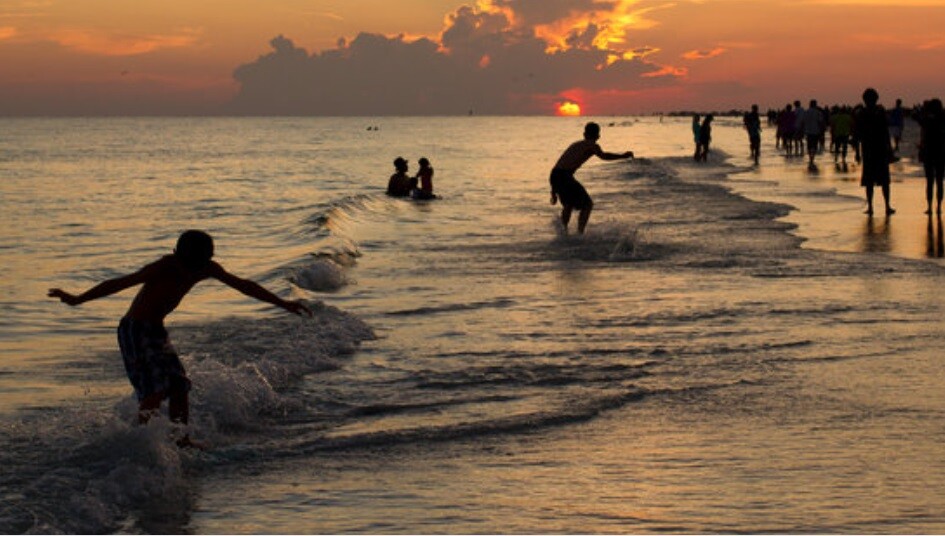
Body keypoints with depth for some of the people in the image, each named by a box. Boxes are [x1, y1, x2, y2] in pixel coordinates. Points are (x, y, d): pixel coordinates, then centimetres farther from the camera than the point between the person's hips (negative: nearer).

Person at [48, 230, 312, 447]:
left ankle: (182, 442, 12)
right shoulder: (164, 267, -25)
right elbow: (120, 283, -23)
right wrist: (77, 300, -23)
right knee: (155, 388, -18)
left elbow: (244, 286, 5)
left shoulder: (206, 269, -6)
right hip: (134, 330, -7)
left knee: (180, 387, 3)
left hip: (156, 331, 7)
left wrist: (283, 304, 10)